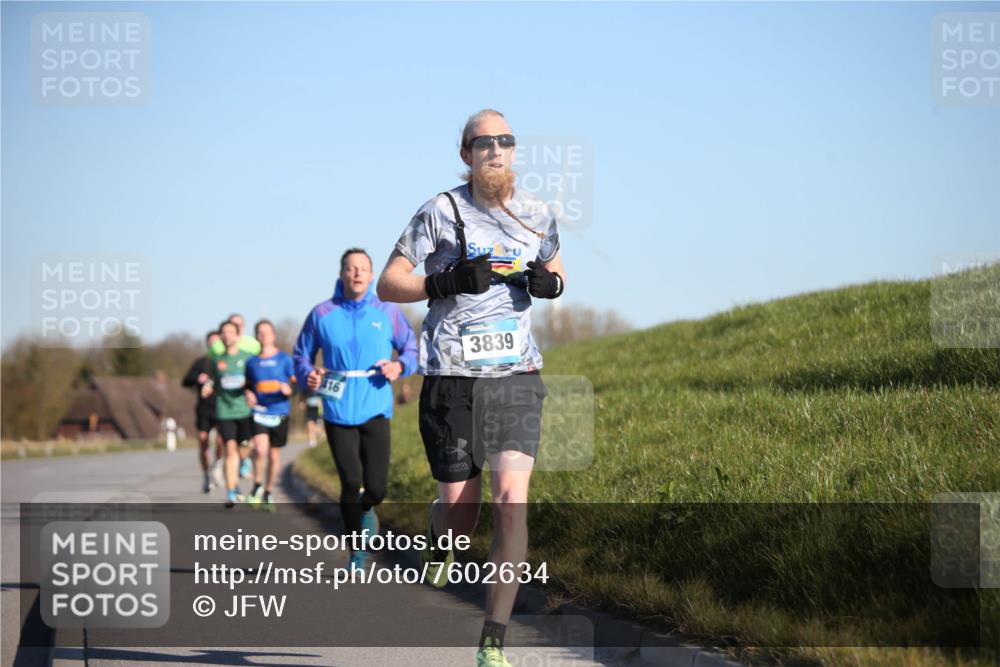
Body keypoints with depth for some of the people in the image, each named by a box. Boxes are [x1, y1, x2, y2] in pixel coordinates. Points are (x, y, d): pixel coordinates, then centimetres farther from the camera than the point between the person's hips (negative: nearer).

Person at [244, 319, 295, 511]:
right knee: (260, 449, -22)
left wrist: (289, 389, -17)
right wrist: (248, 394, -1)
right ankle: (257, 485, -1)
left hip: (279, 412, 0)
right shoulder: (251, 362, 9)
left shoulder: (284, 358, 2)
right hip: (259, 412, 0)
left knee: (274, 454, 7)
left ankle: (268, 492, 25)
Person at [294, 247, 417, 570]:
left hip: (375, 410, 0)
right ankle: (359, 549, 12)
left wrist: (400, 366, -9)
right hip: (338, 411, 0)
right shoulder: (322, 314, 3)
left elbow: (412, 348, 11)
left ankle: (366, 510, 34)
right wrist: (307, 375, -8)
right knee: (350, 483, -6)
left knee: (376, 487, -4)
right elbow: (302, 354, 12)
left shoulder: (387, 311, 4)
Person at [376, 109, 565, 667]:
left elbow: (555, 270, 26)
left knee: (512, 501, -14)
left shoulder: (538, 216, 8)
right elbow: (388, 285, 0)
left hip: (516, 376, 2)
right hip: (453, 377, -2)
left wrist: (551, 283, 1)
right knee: (460, 512, 2)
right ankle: (436, 549, 42)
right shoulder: (441, 212, -2)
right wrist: (449, 281, -17)